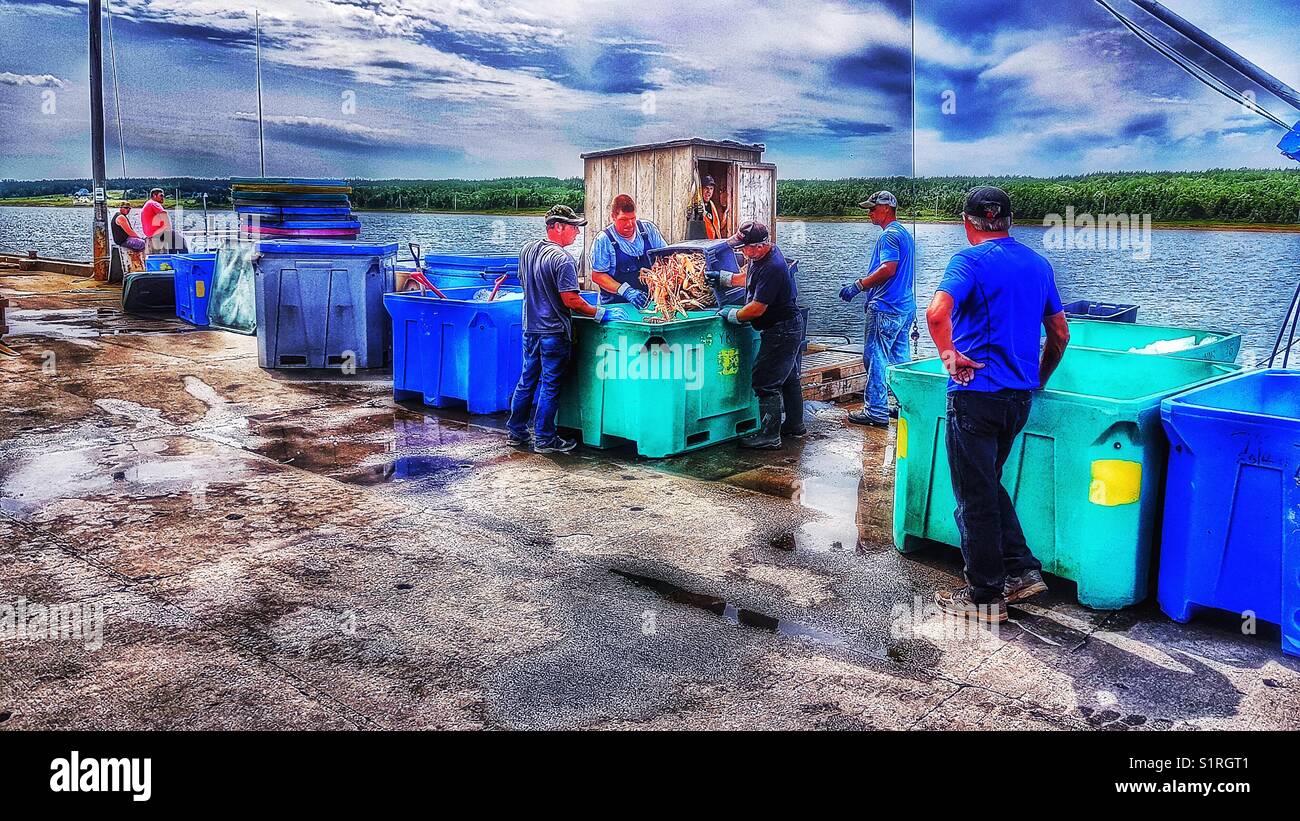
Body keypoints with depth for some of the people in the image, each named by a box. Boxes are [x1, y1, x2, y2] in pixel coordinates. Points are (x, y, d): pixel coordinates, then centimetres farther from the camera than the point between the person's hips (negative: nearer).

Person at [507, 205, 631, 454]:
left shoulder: (528, 250, 6)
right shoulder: (561, 258, -19)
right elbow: (571, 300, -22)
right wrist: (601, 314, -15)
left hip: (530, 328, 8)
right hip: (554, 331, -8)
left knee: (527, 380, 16)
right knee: (550, 386, 2)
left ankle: (517, 432, 23)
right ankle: (544, 439, 8)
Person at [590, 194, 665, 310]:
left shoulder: (648, 229, 7)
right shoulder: (604, 240, -3)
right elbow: (597, 276, -4)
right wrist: (626, 291, -16)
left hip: (650, 300, 3)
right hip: (616, 304, -3)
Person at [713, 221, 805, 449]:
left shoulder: (771, 268, -28)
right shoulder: (764, 255, 4)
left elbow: (756, 309, -27)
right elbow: (748, 278, 25)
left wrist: (732, 314, -12)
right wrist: (722, 278, 16)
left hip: (781, 332, -11)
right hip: (791, 327, 11)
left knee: (765, 381, -8)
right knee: (788, 377, 21)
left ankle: (769, 436, -4)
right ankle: (794, 425, 34)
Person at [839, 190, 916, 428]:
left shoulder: (889, 235, -13)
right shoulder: (905, 234, 19)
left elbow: (888, 269, -24)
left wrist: (857, 286, -19)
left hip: (886, 309, -10)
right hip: (906, 307, 10)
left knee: (875, 358, -6)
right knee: (900, 359, 14)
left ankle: (876, 411, -6)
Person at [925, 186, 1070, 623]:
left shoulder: (971, 259, -10)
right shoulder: (1038, 263, 12)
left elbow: (937, 313, -29)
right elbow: (1060, 334, 19)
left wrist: (949, 353, -14)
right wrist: (1038, 380, 28)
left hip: (976, 394, -7)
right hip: (1020, 396, 7)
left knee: (976, 496, 3)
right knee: (989, 484, 23)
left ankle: (984, 597, 12)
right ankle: (1021, 570, 22)